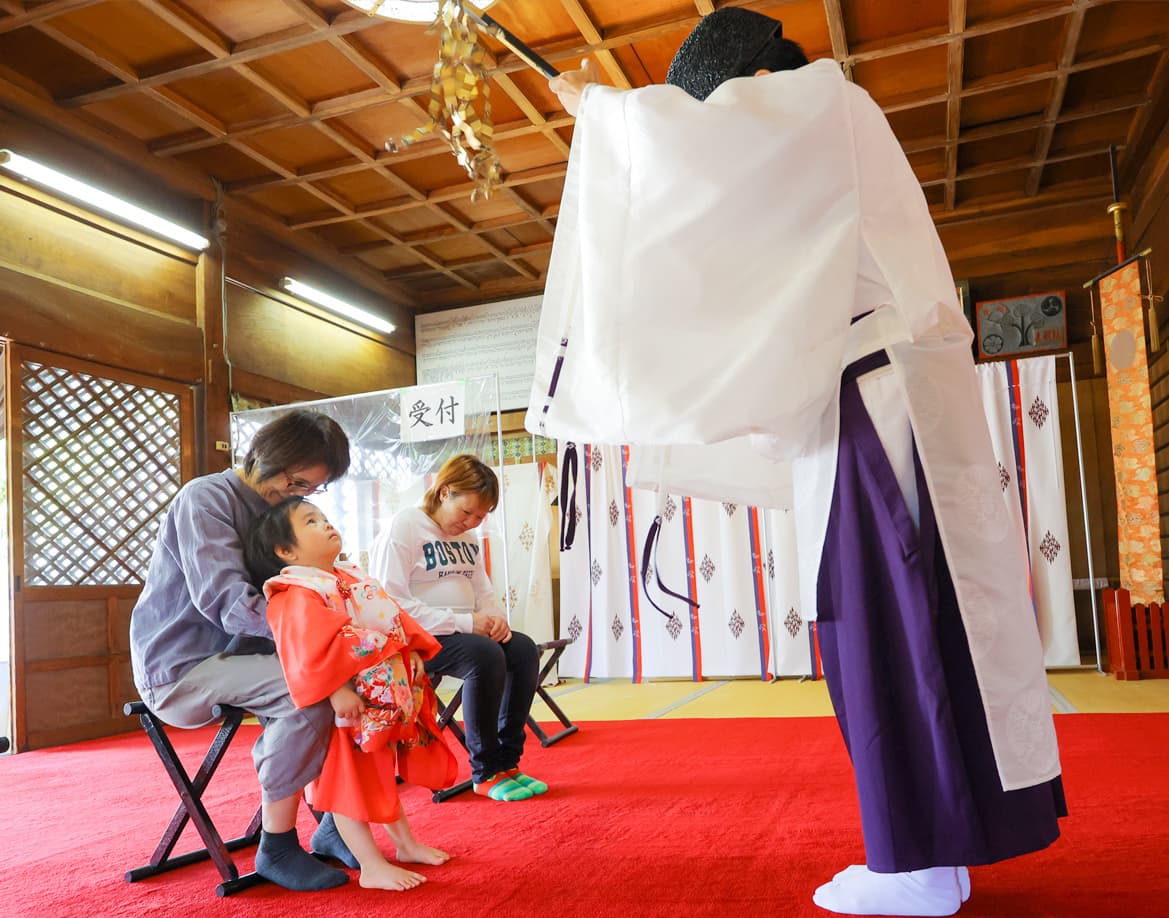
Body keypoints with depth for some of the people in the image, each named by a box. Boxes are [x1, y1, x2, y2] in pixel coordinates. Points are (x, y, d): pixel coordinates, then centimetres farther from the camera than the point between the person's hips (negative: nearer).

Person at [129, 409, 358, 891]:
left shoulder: (277, 511, 10)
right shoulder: (207, 498, -15)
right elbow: (227, 601, -28)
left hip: (236, 655, 8)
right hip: (181, 667, -8)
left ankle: (334, 823, 2)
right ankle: (277, 846, -15)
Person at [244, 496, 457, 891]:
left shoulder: (355, 579, 14)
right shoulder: (296, 595, -18)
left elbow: (395, 620, 17)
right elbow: (311, 651, -28)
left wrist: (413, 653, 7)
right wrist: (337, 690, -31)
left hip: (389, 700, 9)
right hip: (348, 709, -9)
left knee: (385, 775, 22)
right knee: (350, 783, 2)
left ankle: (407, 844, 35)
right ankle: (372, 867, 11)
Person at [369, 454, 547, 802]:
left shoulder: (468, 536, 13)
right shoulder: (403, 528, -12)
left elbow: (482, 591, 22)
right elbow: (391, 604, -20)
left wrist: (496, 617, -4)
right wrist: (463, 622, -24)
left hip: (465, 630, 8)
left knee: (524, 650, -15)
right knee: (485, 656, -31)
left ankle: (507, 762, -6)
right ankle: (486, 773, -16)